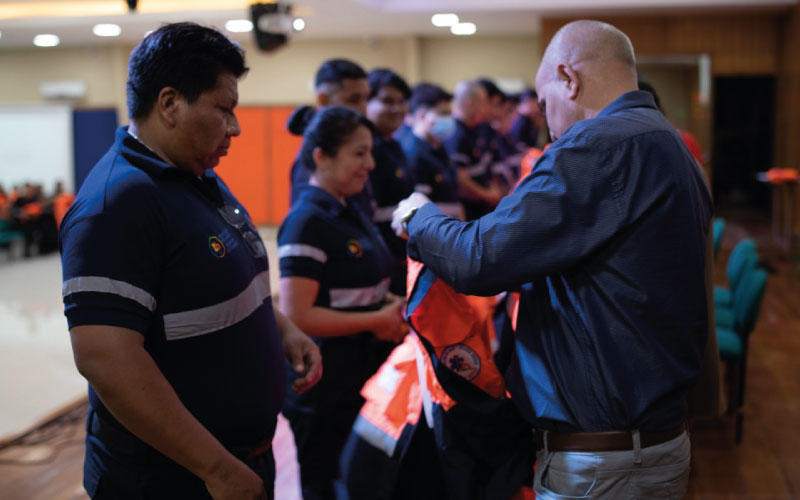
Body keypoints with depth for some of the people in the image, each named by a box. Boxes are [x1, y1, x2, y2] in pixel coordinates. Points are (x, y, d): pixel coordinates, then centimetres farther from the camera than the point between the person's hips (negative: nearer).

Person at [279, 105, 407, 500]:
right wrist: (377, 322, -19)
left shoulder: (348, 212, 9)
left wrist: (391, 304, 2)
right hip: (326, 392, -9)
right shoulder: (307, 222, -19)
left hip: (366, 376, 9)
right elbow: (296, 316, -25)